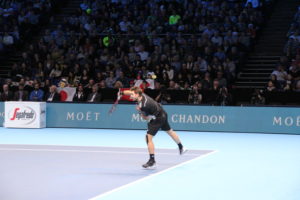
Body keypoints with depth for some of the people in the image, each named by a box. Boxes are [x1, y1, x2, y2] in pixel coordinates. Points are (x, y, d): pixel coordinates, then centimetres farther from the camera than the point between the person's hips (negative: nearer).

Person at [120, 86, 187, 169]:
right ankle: (181, 148, 50)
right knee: (170, 131, 28)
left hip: (157, 119, -10)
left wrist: (139, 111, -15)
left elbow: (146, 118, -18)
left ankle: (152, 161, -12)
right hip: (163, 114, 10)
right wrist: (122, 92, -2)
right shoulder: (142, 95, -11)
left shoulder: (144, 106, -33)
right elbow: (131, 92, 8)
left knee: (148, 137, -13)